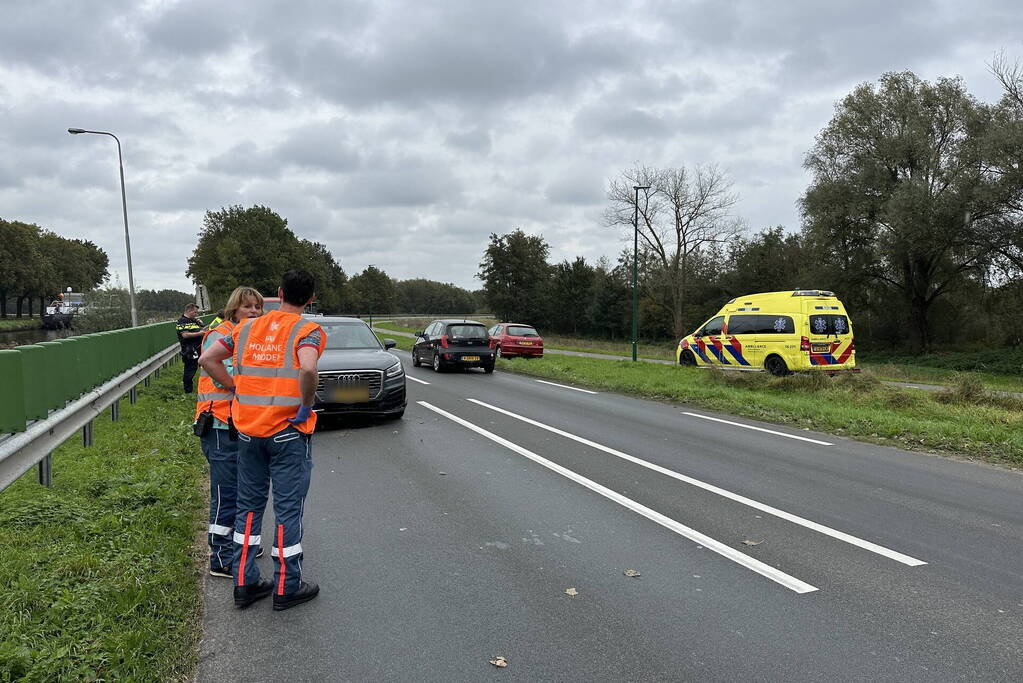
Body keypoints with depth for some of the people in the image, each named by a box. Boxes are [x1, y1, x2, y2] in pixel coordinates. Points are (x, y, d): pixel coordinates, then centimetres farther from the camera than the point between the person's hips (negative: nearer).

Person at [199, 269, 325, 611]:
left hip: (248, 429, 5)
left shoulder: (248, 327, 8)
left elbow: (207, 359, 7)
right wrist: (306, 405, -16)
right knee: (288, 511, 5)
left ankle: (244, 583, 24)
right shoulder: (307, 330, -10)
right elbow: (307, 368, -30)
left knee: (248, 506, 17)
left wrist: (235, 387, 10)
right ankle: (286, 587, 15)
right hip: (288, 432, -5)